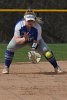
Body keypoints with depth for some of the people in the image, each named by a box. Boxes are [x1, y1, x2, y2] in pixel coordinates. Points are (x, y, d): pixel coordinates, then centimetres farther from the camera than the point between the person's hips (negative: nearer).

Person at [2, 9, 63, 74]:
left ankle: (56, 67, 3)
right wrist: (24, 39, -55)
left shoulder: (38, 27, -34)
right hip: (21, 39, 0)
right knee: (10, 47, -23)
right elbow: (16, 40, -36)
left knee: (46, 50, -17)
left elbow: (36, 41, -29)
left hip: (34, 39, 0)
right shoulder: (19, 25, -35)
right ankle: (6, 68, -7)